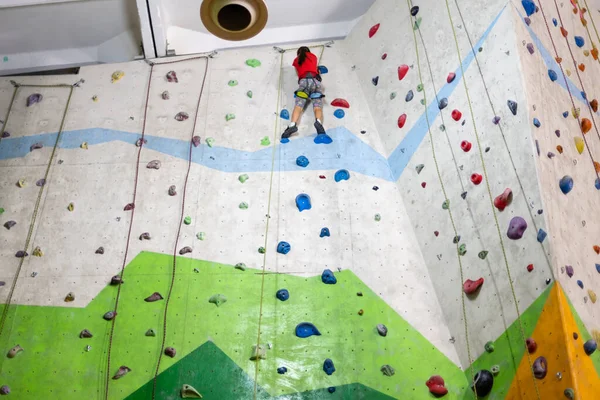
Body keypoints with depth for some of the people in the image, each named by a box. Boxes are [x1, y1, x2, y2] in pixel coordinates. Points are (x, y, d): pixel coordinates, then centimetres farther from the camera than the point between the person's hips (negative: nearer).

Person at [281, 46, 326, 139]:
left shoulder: (296, 60, 27)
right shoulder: (313, 56, 29)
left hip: (303, 81, 0)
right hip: (315, 80, 0)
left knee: (298, 106, -13)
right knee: (318, 107, -13)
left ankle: (293, 124, -39)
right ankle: (318, 121, -44)